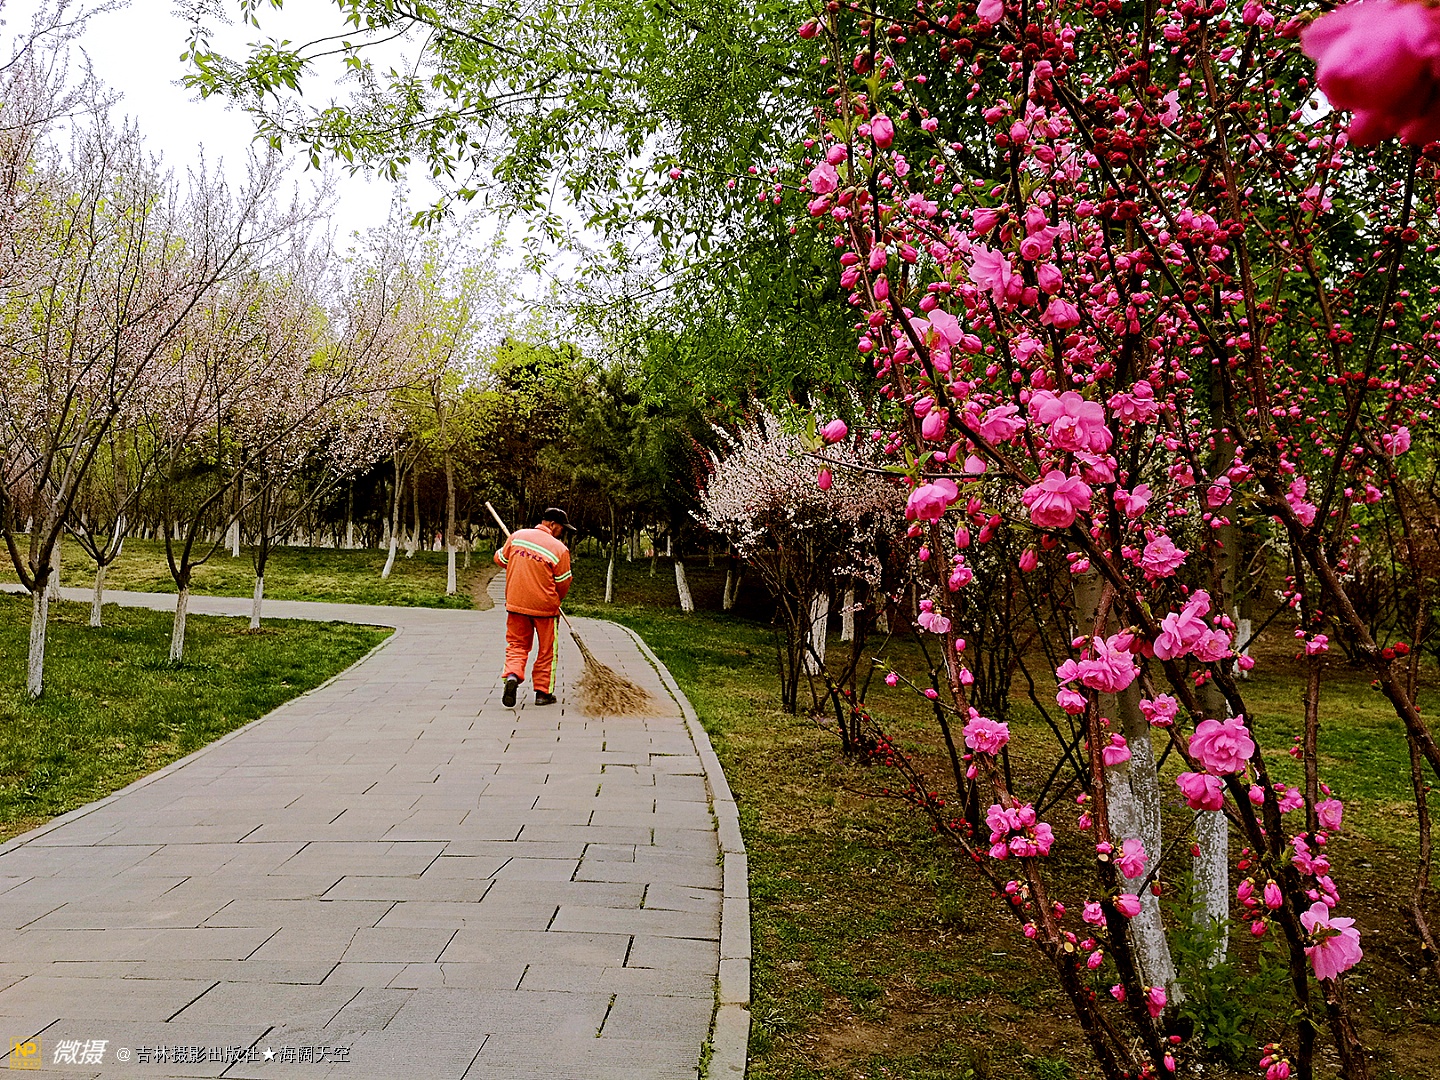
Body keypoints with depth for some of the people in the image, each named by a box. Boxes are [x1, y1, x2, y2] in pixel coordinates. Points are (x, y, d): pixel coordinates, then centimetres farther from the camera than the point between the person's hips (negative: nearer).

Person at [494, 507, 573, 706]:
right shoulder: (560, 549, -12)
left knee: (517, 644, 15)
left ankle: (512, 675, -11)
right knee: (546, 650, 12)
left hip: (515, 603, 3)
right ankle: (543, 693, 18)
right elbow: (563, 584, -5)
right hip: (545, 607, -3)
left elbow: (500, 559, 12)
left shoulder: (516, 536, -2)